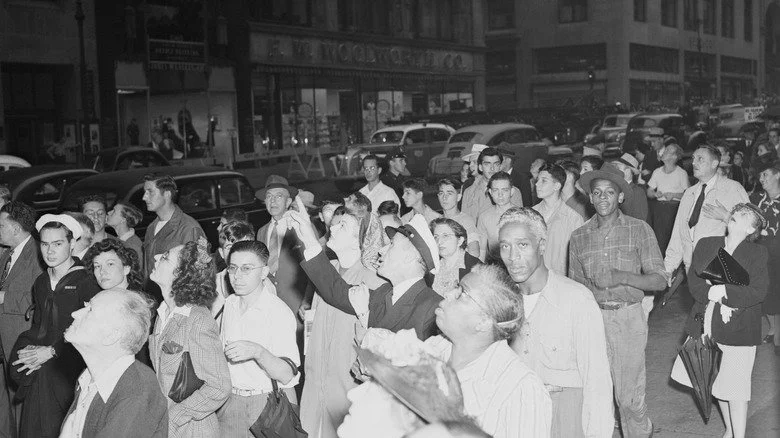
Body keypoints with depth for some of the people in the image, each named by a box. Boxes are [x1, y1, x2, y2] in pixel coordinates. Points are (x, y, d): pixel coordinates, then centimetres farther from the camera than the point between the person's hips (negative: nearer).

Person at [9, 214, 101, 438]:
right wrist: (29, 349, -3)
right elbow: (37, 324, 17)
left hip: (69, 371, -5)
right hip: (39, 371, 6)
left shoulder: (86, 283, -10)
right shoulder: (41, 282, 12)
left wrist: (52, 351, -13)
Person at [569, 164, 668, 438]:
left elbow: (659, 281, -4)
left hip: (628, 319, -2)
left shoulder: (640, 230, 0)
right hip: (591, 318, 2)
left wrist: (621, 277, -16)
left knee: (629, 397, 1)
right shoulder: (579, 237, 7)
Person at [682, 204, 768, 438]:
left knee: (736, 388, -3)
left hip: (738, 330, -4)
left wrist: (723, 291, -20)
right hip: (708, 328, 4)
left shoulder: (757, 254, -4)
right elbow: (693, 282, 0)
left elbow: (758, 292, -13)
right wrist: (716, 299, -15)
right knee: (718, 383, 16)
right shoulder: (705, 245, 6)